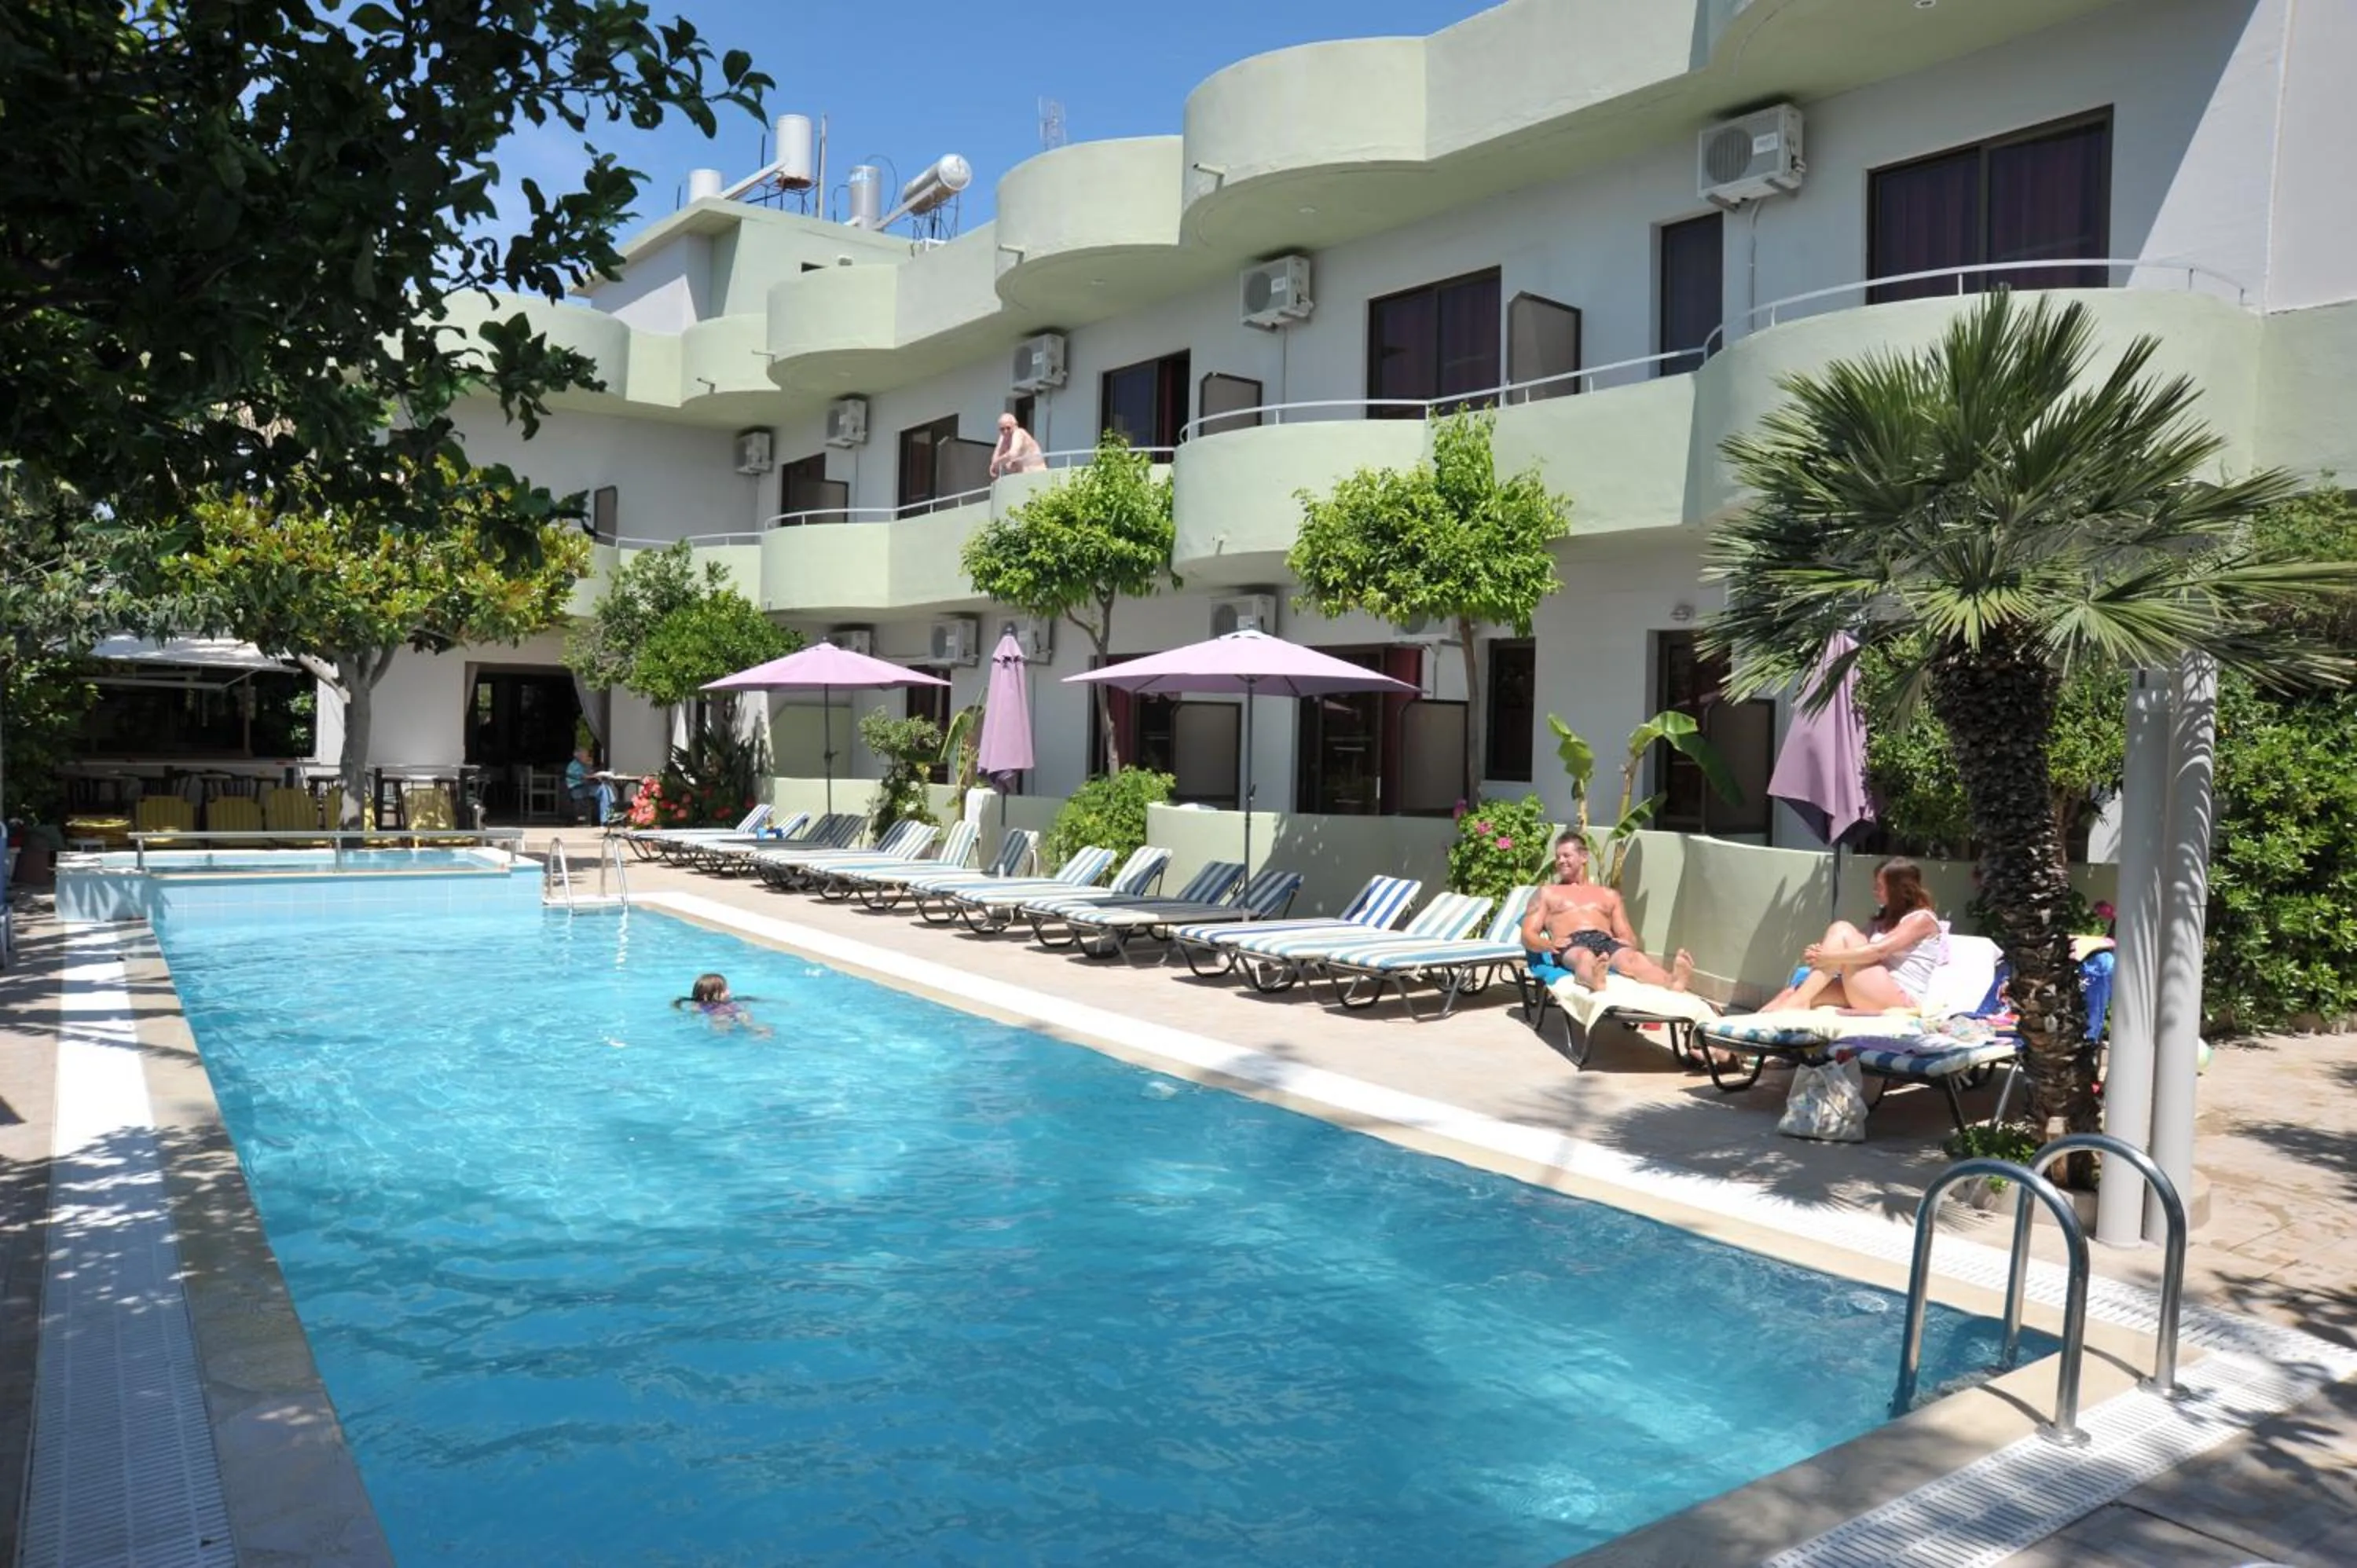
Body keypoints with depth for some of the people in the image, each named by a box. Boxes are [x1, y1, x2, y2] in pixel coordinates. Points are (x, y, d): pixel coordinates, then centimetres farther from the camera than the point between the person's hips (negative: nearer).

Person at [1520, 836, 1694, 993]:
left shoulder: (1609, 895, 33)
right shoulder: (1547, 893, 27)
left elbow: (1628, 936, 25)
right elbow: (1528, 935, 14)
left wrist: (1628, 942, -3)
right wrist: (1549, 945, -10)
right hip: (1571, 944, -2)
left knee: (1632, 957, -36)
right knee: (1586, 957, -43)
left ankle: (1672, 981, -67)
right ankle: (1595, 981, -79)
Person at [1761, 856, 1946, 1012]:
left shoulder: (1922, 918, 0)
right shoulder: (1886, 918, 26)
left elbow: (1879, 950, -17)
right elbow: (1862, 949, 13)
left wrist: (1827, 957, -22)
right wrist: (1821, 953, -8)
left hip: (1900, 1001, -7)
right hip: (1871, 996, 7)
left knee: (1842, 930, -19)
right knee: (1792, 993, -16)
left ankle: (1800, 1001, -29)